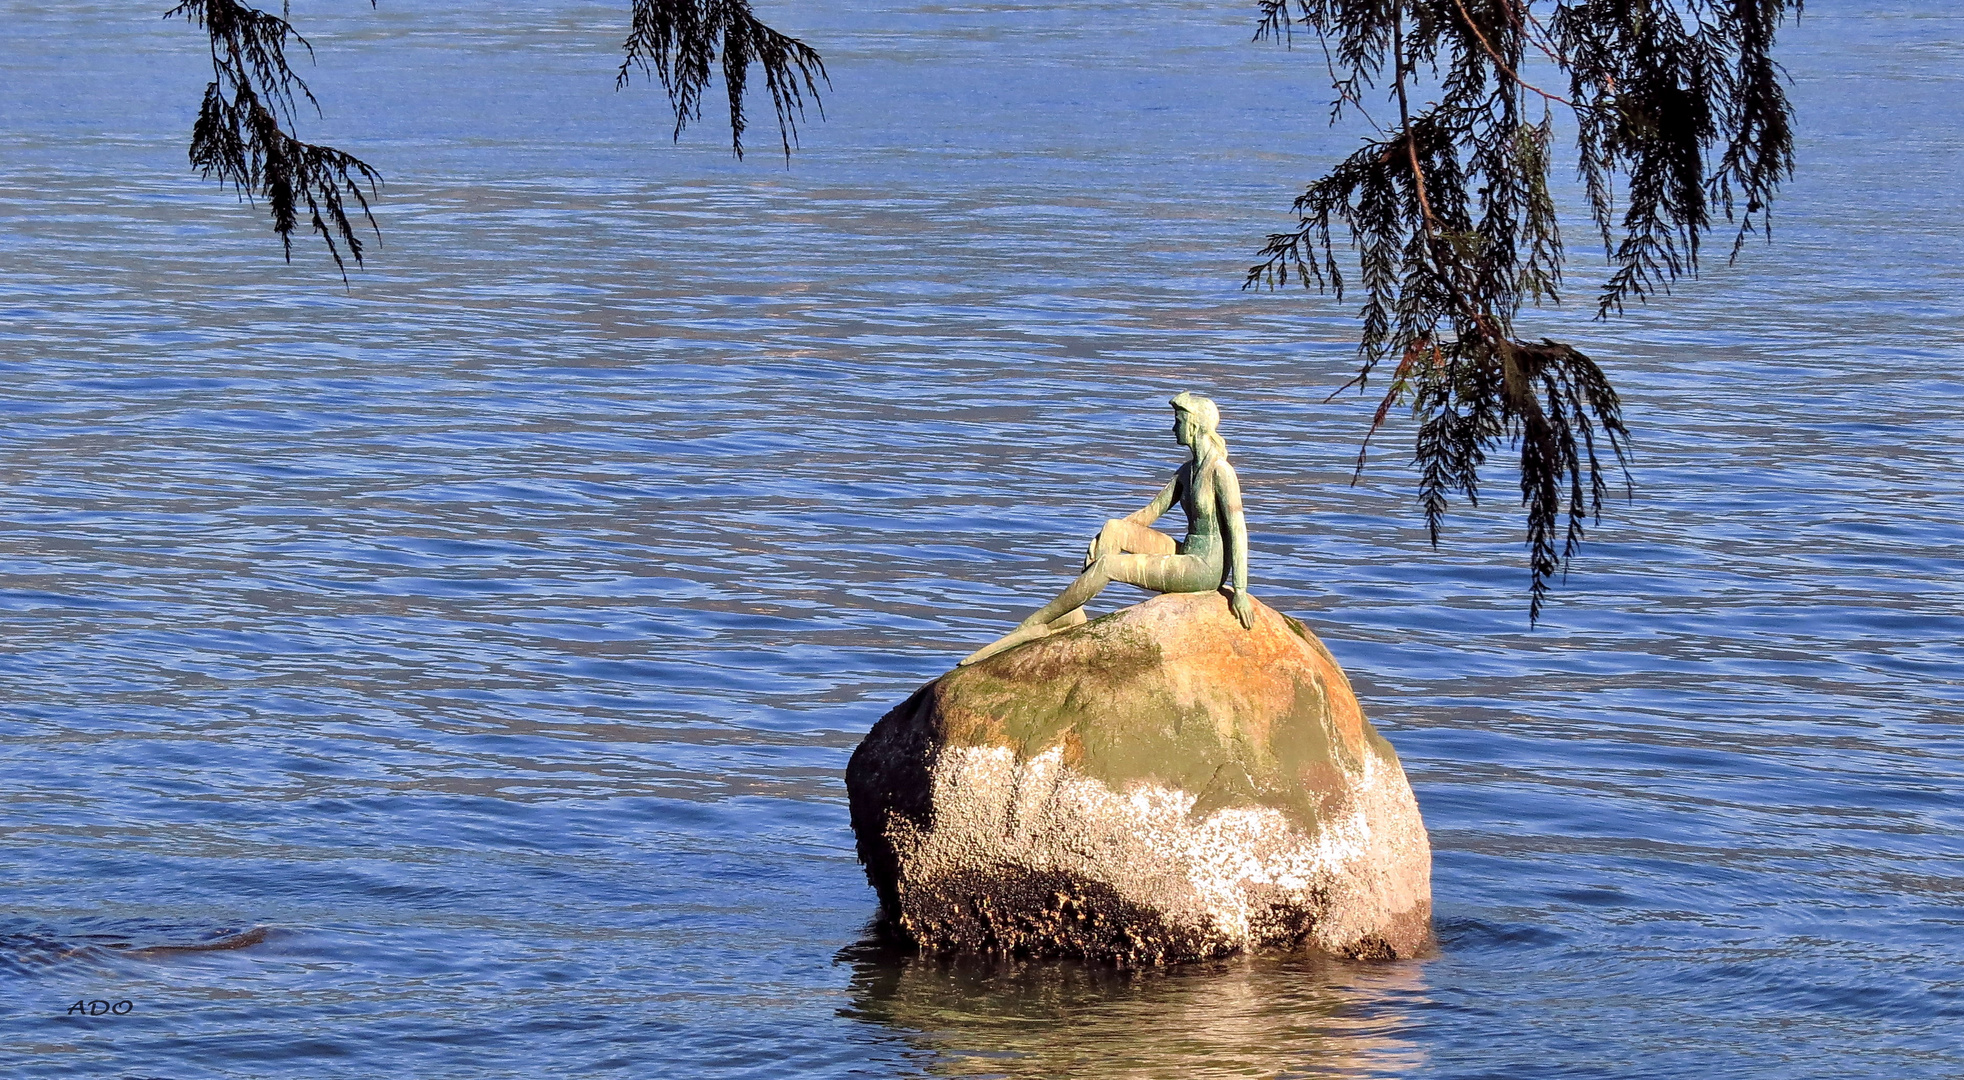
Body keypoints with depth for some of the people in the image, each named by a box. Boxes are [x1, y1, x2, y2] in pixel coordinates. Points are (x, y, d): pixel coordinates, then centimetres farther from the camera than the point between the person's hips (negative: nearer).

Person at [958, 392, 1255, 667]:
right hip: (1186, 555, 9)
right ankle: (1071, 617, -8)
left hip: (1207, 569, -9)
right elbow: (1150, 512, 16)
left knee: (1108, 565, -17)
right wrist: (1102, 540, 5)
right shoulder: (1187, 470, 13)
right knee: (1113, 529, -1)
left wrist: (1239, 590, -25)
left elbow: (1238, 530, -21)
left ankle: (1029, 629, -12)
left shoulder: (1220, 471, -17)